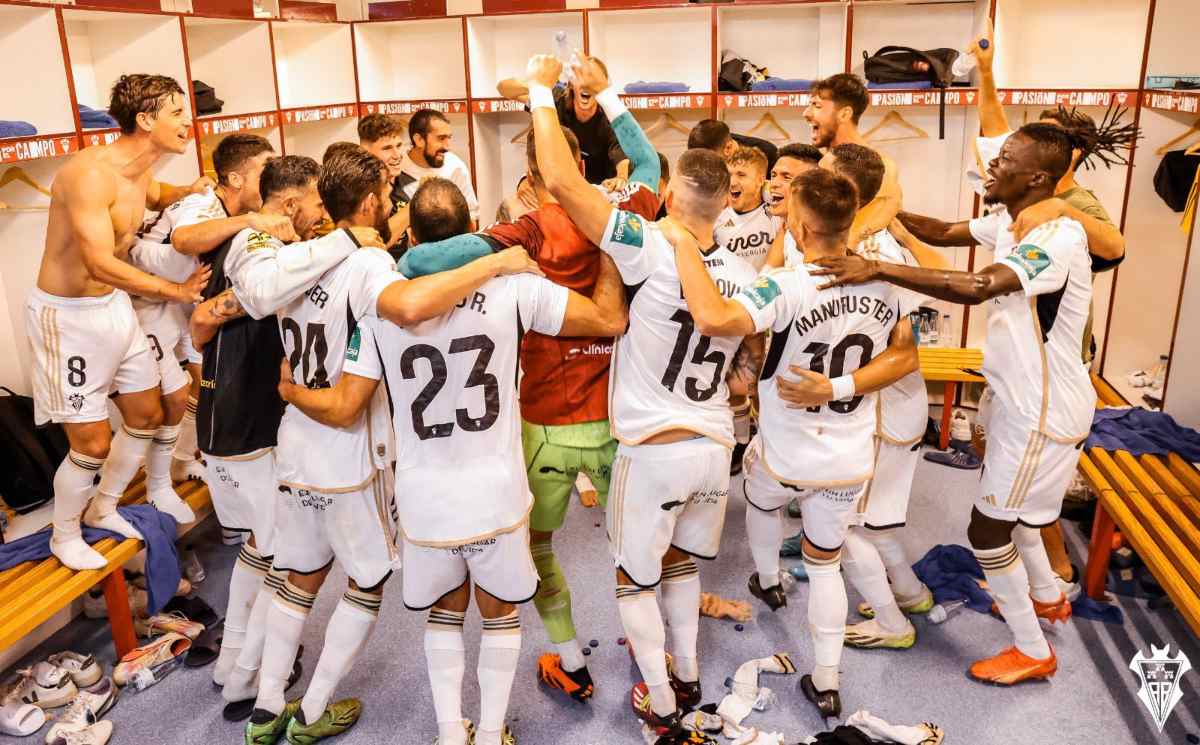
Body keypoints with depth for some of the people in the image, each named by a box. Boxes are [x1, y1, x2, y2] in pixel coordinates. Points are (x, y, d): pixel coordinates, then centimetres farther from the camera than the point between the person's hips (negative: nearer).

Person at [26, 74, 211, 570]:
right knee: (93, 441, -1)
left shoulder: (142, 174, 3)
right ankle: (64, 536, 25)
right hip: (67, 314, -9)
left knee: (148, 416, 16)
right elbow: (101, 264, -34)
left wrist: (188, 192, 9)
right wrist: (176, 291, -27)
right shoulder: (90, 172, -26)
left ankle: (102, 508, 39)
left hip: (115, 306, 9)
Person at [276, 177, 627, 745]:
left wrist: (287, 391, 15)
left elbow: (341, 408, -5)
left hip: (424, 501, 2)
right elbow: (611, 320, -6)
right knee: (500, 613, 23)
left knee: (446, 611, 27)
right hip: (496, 495, -1)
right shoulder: (511, 287, -12)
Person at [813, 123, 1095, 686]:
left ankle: (1034, 652, 21)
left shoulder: (1059, 236, -29)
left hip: (1044, 411, -10)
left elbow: (977, 287, -43)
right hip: (1022, 399, 10)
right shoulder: (1008, 223, 2)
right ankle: (1047, 596, 52)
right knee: (1007, 509, 27)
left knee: (987, 529, 1)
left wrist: (877, 268, -43)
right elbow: (946, 231, 8)